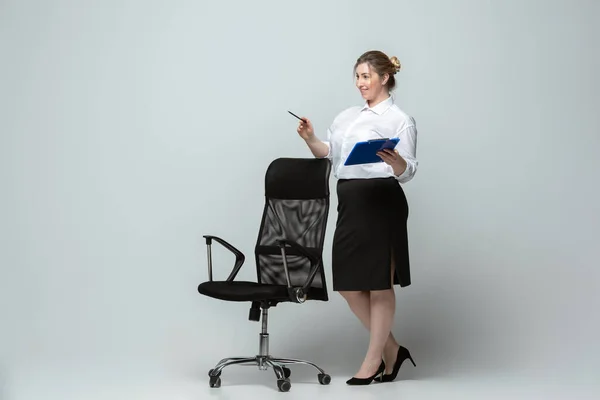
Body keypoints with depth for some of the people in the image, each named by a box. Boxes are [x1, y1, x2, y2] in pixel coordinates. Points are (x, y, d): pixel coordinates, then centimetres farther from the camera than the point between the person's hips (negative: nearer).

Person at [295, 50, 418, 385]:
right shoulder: (348, 116, 17)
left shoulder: (400, 119, -4)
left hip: (381, 202, -7)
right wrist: (310, 138, -3)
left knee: (379, 283, 0)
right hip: (351, 202, 8)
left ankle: (374, 360, 10)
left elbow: (407, 172, -11)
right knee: (348, 282, 7)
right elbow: (329, 153, 15)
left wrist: (395, 161, -32)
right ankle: (391, 350, 20)